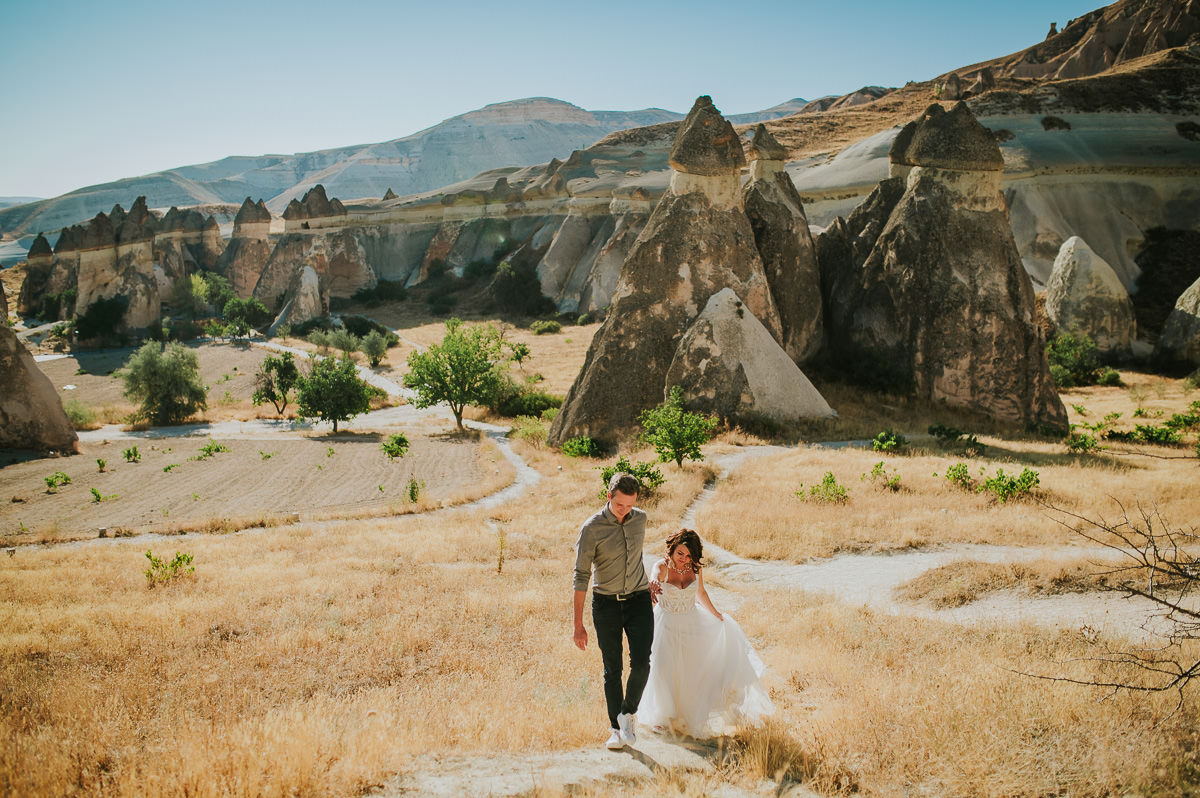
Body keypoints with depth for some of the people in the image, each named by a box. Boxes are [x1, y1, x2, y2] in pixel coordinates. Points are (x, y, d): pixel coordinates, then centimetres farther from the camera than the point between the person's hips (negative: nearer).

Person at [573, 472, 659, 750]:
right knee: (612, 669, 4)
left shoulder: (640, 519, -1)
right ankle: (616, 729, 16)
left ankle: (628, 714, 10)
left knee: (641, 662, -12)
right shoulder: (592, 528, -14)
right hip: (606, 604, -2)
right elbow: (581, 576, -12)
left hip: (639, 601, 2)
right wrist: (578, 624, -14)